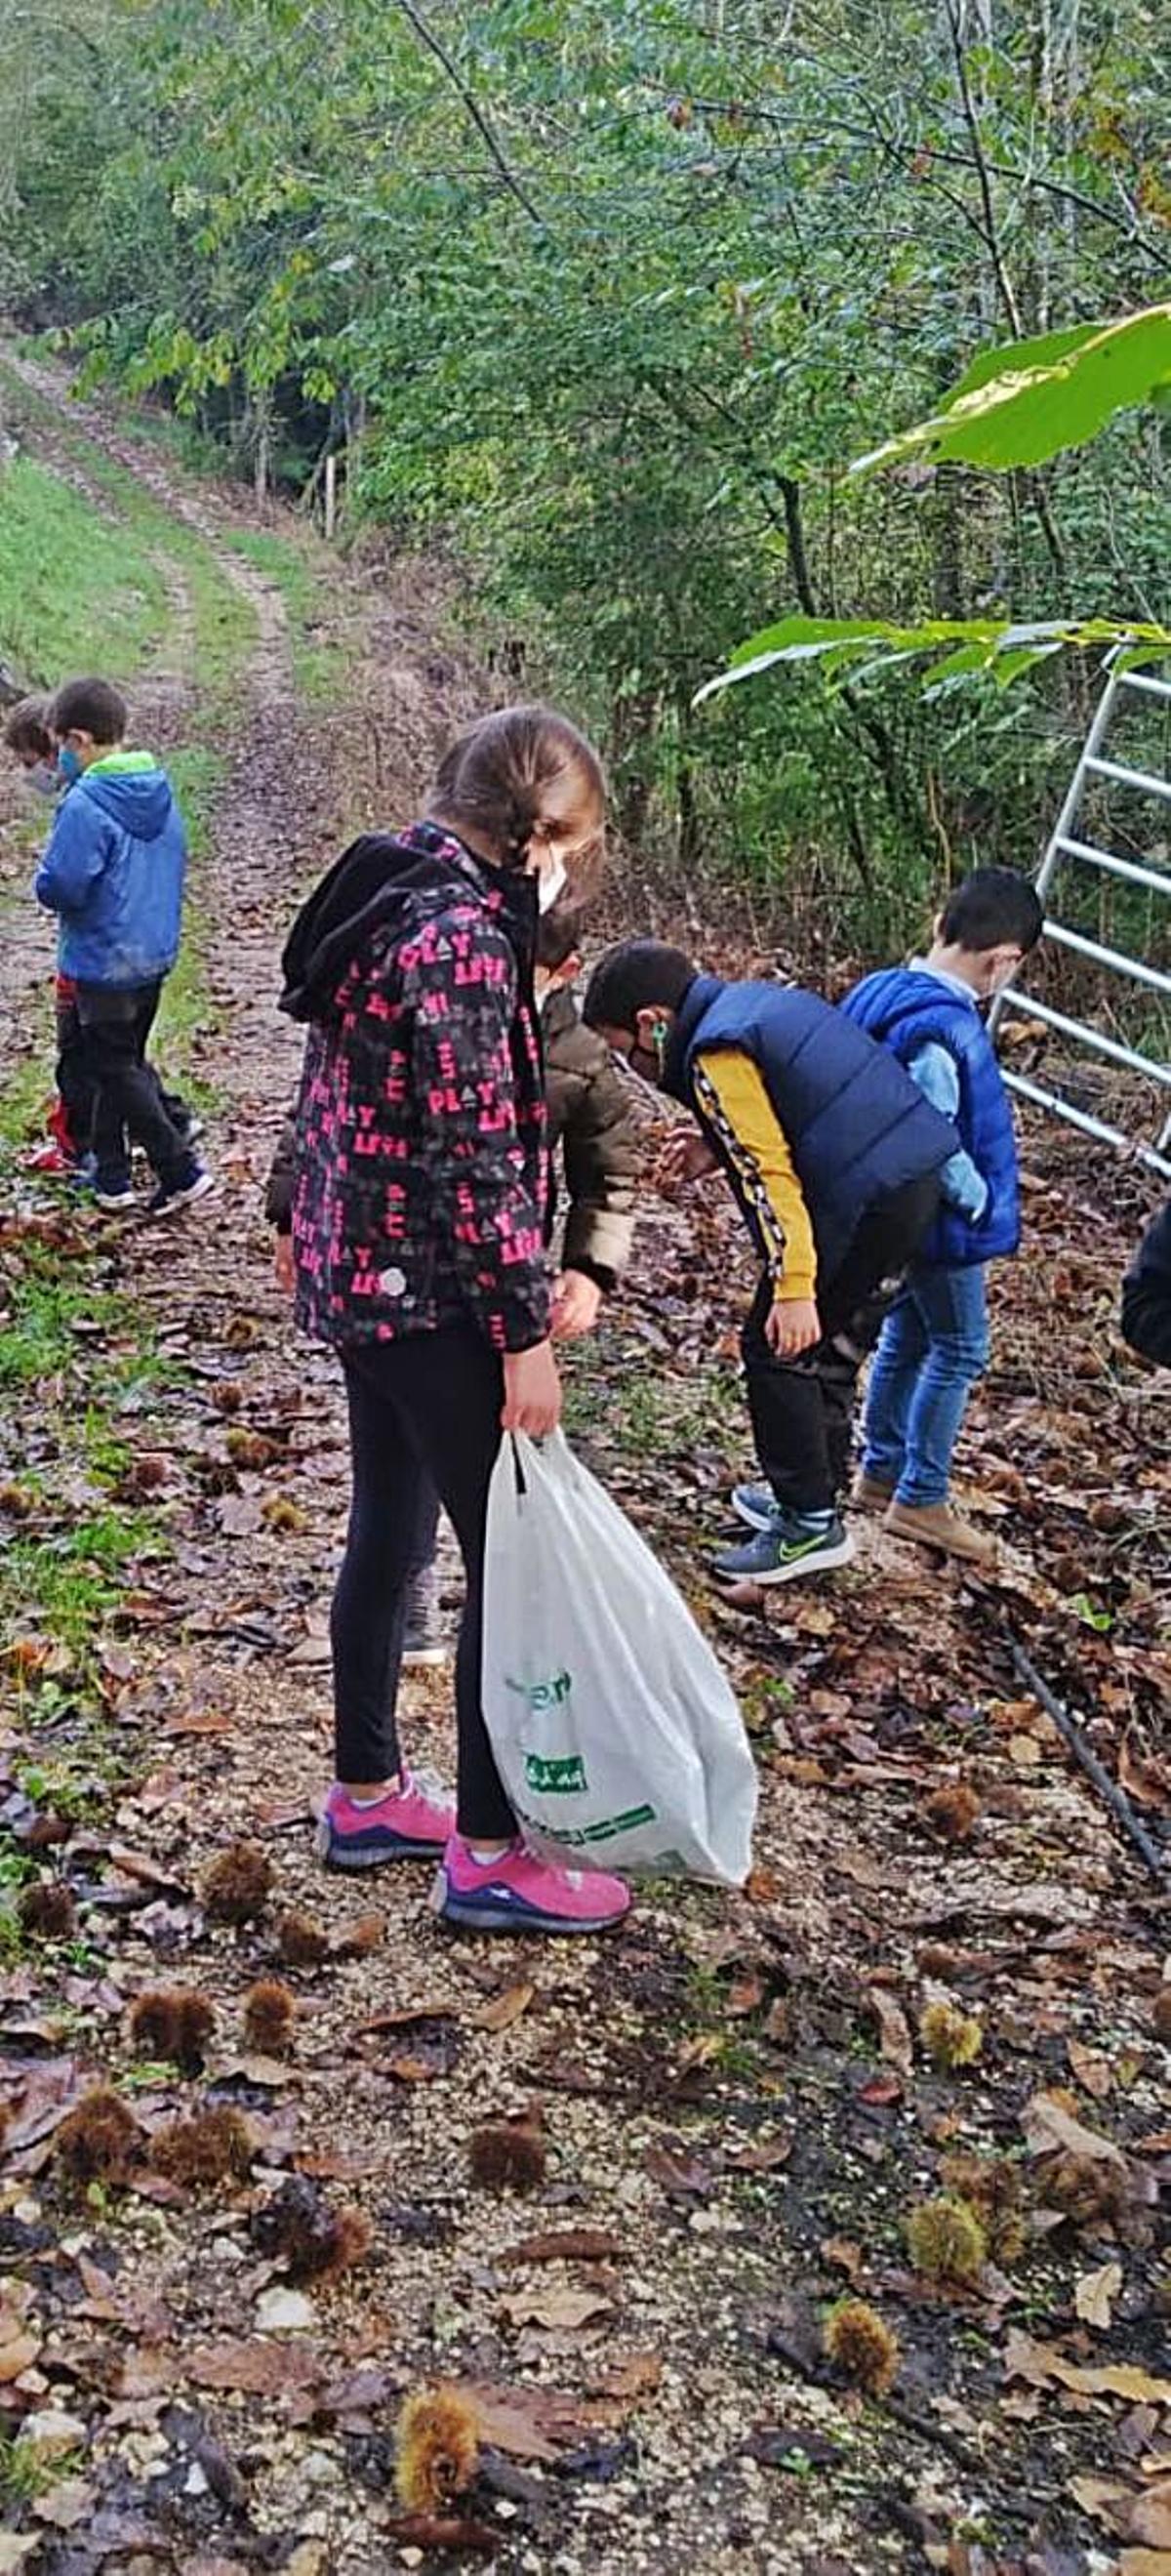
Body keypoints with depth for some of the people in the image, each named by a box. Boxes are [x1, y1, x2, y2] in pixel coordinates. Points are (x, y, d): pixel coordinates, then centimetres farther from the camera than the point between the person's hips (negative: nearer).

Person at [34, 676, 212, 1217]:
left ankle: (181, 1172, 2)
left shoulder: (85, 805, -22)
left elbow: (59, 888, -24)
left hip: (104, 963, -8)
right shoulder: (160, 793, 3)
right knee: (124, 1061, 18)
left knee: (117, 1069, 5)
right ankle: (110, 1176, 27)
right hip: (156, 953, 8)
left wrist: (44, 882, -3)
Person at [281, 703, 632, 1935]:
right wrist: (526, 1334, -18)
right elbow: (475, 1154, -23)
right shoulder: (462, 931, -21)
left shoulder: (390, 892, 9)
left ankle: (367, 1796, 33)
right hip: (429, 1290, -10)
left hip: (359, 1270, 10)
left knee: (387, 1531, 19)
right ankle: (488, 1856, 11)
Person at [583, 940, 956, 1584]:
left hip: (864, 1204, -10)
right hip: (916, 1177, 10)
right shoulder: (754, 1001, 17)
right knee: (827, 1343, 22)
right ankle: (812, 1490, 35)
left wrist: (793, 1286, -23)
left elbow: (769, 1176, -20)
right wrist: (720, 1151, 18)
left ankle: (811, 1525, 7)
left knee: (777, 1348, 1)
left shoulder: (716, 1058, -12)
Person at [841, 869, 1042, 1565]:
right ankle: (921, 1499, 15)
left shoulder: (880, 992, -1)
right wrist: (982, 1199, -13)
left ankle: (882, 1468, 36)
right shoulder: (944, 1030, -29)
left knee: (908, 1334, 22)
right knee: (960, 1350, 6)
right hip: (938, 1221, -9)